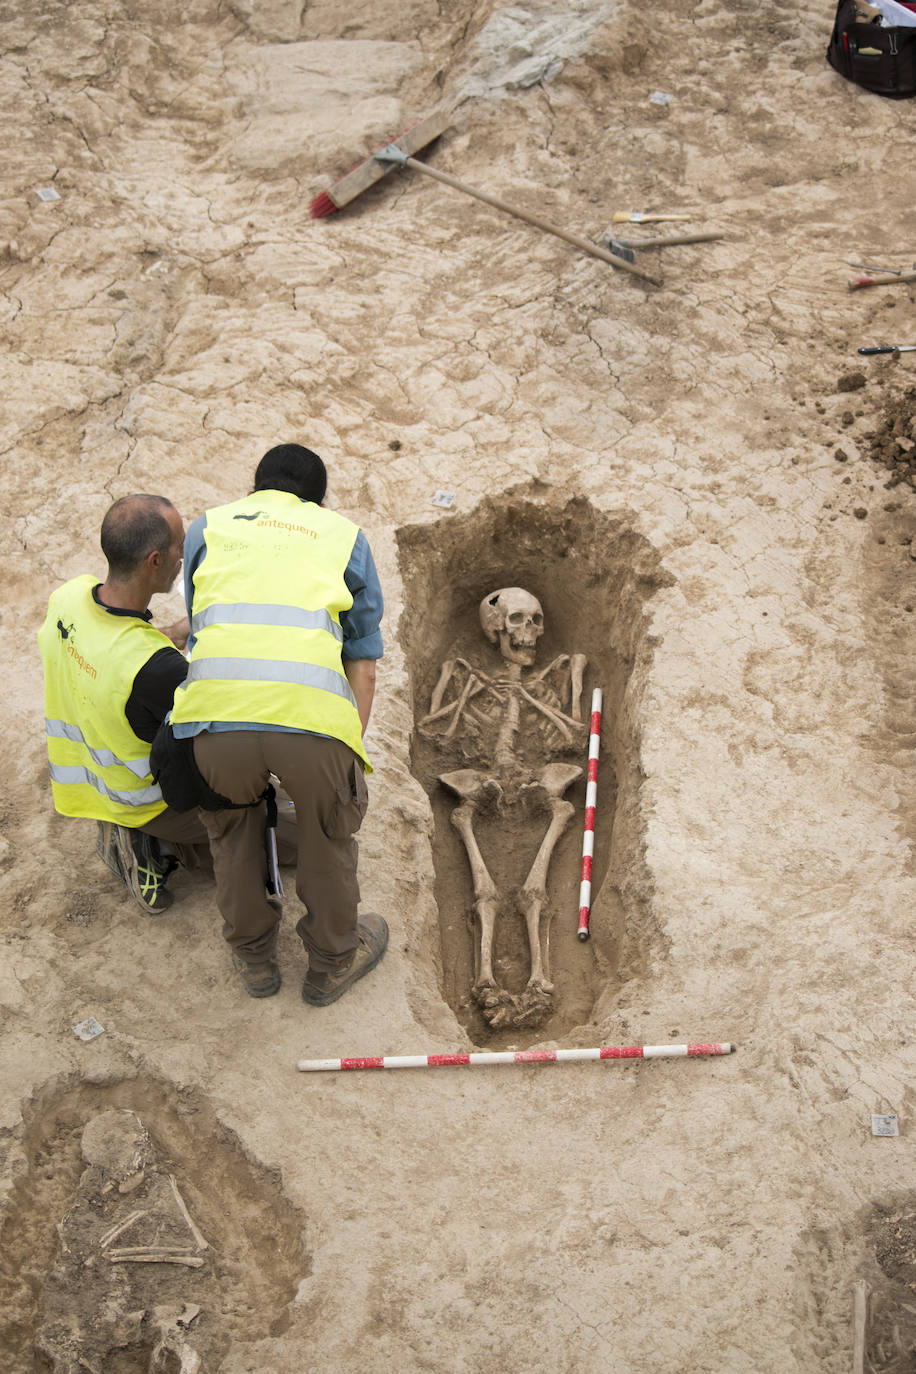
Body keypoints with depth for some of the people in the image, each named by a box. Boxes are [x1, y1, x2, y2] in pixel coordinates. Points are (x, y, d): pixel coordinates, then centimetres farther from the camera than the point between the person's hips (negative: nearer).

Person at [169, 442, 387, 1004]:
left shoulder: (209, 525, 29)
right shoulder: (343, 533, 26)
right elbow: (363, 667, 22)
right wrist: (351, 751, 29)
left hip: (214, 710, 2)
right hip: (312, 712, -1)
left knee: (231, 826, 31)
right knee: (330, 830, 27)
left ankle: (254, 956, 48)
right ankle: (334, 960, 46)